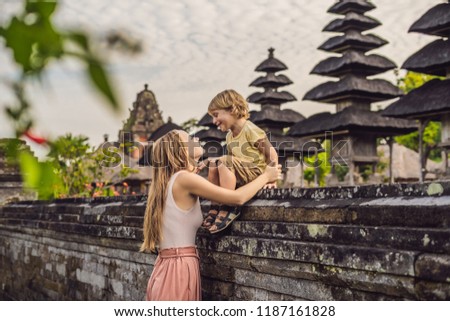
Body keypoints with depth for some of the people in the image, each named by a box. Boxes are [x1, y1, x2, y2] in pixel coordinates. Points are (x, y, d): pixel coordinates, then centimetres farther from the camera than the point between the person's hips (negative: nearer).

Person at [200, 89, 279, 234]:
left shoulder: (251, 130, -12)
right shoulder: (229, 136, 13)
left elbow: (271, 153, -13)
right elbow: (232, 161, 10)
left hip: (257, 173, -8)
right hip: (241, 177, 8)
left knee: (224, 161, -26)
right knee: (212, 165, -3)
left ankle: (229, 207, -24)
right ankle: (215, 206, -4)